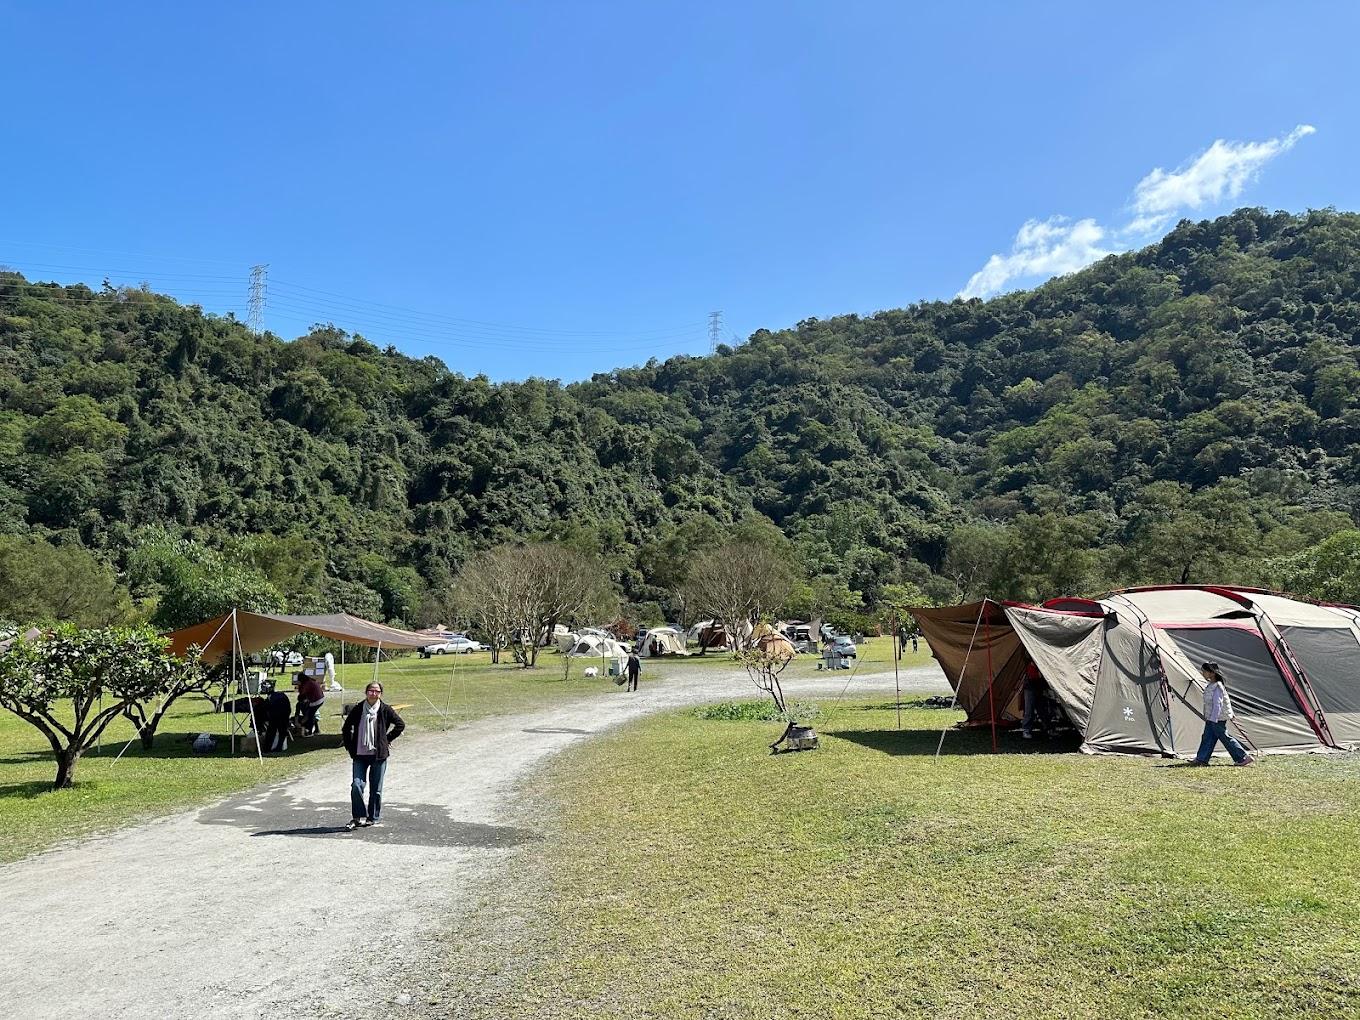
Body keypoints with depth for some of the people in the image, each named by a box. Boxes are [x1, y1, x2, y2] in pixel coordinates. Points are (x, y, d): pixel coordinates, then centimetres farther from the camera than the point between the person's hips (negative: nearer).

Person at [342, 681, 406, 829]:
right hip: (360, 755, 1)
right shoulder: (357, 709, 2)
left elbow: (400, 724, 7)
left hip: (379, 755, -1)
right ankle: (358, 817, 5)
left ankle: (373, 818, 21)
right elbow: (346, 729, 12)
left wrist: (388, 739, 3)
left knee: (376, 789, 6)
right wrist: (350, 748, 6)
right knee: (357, 785, -9)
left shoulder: (385, 710, -2)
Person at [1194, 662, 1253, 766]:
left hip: (1218, 718, -10)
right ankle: (1201, 759, 10)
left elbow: (1217, 704, -22)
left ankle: (1243, 757, 6)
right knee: (1207, 737, 8)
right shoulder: (1210, 685, 11)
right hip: (1211, 719, 10)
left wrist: (1213, 719, -23)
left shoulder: (1217, 687, -19)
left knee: (1225, 737, -3)